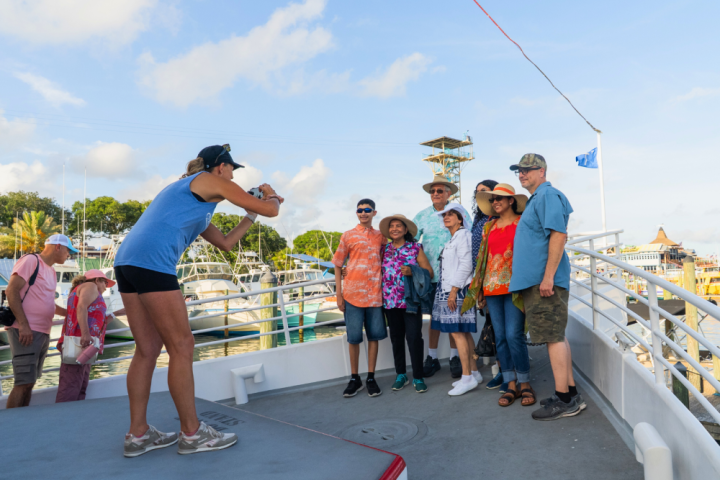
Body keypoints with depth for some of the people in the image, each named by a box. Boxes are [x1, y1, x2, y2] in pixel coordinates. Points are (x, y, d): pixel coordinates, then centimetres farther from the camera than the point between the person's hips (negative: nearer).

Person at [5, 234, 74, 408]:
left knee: (29, 382, 9)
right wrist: (23, 325, -21)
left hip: (43, 333, 9)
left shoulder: (50, 270, 21)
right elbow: (12, 291, -14)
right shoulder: (31, 260, -5)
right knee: (24, 382, -12)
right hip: (25, 331, -9)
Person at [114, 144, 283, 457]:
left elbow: (225, 243, 32)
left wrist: (251, 215, 34)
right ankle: (192, 434, 8)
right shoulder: (213, 182, 5)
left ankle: (138, 434, 19)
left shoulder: (194, 204, 31)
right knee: (181, 346, -2)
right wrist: (270, 196, 28)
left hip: (126, 260, 10)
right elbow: (271, 210, 5)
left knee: (148, 349, 13)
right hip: (152, 262, -10)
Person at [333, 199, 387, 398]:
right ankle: (354, 379, 17)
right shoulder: (348, 236, 4)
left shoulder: (380, 236, 10)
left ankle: (371, 378, 17)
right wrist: (339, 294, -2)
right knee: (354, 337, 3)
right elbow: (338, 266, 4)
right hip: (352, 293, -2)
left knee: (374, 335, 5)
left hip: (375, 294, 2)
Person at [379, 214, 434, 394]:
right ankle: (401, 375, 25)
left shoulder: (415, 248, 1)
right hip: (390, 301, 3)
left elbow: (429, 272, -1)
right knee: (396, 337, 11)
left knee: (414, 337, -6)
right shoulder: (385, 249, 10)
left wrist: (412, 272, -17)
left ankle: (418, 377, 6)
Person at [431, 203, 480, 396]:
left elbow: (466, 265, -16)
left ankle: (467, 377, -6)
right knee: (463, 332, 10)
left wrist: (454, 290, -19)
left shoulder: (463, 235, -8)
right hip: (449, 289, 9)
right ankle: (474, 373, 17)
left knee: (457, 331, -10)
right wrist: (449, 291, 12)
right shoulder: (452, 239, 20)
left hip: (458, 290, -9)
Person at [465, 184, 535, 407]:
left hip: (513, 286, -5)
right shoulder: (489, 226, 16)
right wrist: (479, 287, 12)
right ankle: (511, 385, 14)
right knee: (500, 337, 5)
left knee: (514, 335, -9)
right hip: (492, 286, 5)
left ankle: (525, 384, 7)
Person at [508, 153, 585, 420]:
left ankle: (564, 400, 2)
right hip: (535, 280, 10)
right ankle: (570, 393, 22)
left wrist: (548, 276, -24)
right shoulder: (535, 199, 21)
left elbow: (559, 234, -20)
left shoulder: (548, 195, -9)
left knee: (554, 337, -6)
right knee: (557, 336, 13)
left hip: (545, 281, -10)